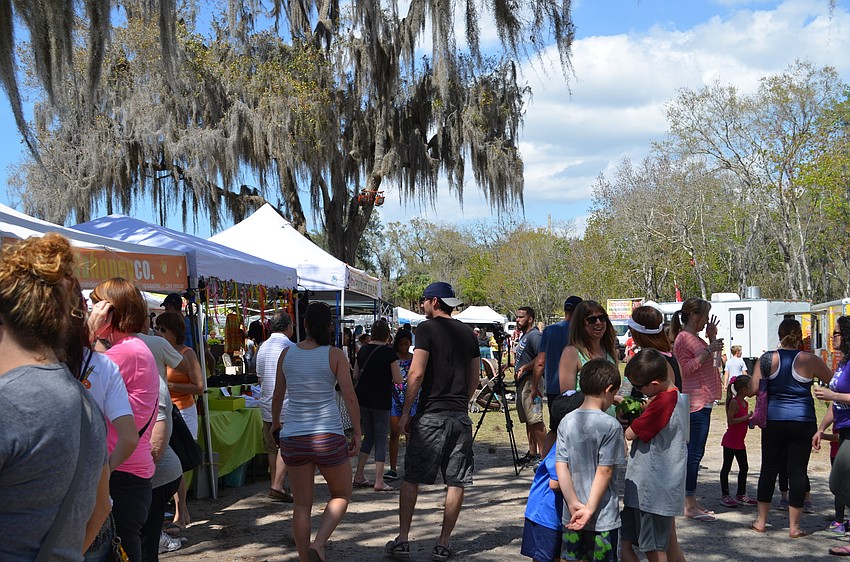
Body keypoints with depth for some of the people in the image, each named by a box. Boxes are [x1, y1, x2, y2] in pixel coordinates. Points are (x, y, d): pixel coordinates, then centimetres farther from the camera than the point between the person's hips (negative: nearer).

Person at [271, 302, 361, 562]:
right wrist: (357, 433, -3)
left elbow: (277, 395, 12)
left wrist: (275, 423, 29)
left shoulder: (287, 353, 3)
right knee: (341, 495, 15)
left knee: (302, 504, 11)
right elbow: (349, 397, -11)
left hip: (293, 437, 3)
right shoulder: (335, 355, -6)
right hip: (328, 436, -3)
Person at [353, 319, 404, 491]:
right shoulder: (389, 352, -11)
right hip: (380, 400, -5)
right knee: (381, 438, 2)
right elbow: (398, 380, -10)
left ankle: (359, 476, 15)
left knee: (369, 436, 17)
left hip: (362, 398, 6)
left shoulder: (363, 349, 6)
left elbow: (355, 376, 11)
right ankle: (379, 481, 1)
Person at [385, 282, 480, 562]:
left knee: (411, 478, 4)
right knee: (456, 482, 6)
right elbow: (474, 379, 15)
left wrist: (406, 412, -6)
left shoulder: (427, 328, -5)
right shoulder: (468, 333, 12)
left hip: (431, 415, -5)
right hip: (460, 416, 5)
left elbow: (416, 374, -12)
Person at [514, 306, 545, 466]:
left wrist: (524, 368, -24)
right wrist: (512, 364, 21)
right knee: (528, 421, 13)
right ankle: (532, 453, 18)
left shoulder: (535, 335, -12)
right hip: (522, 382, 11)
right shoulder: (524, 336, 20)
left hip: (531, 381, -11)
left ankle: (542, 454, -10)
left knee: (535, 420, -11)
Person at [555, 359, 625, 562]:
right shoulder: (611, 425, -14)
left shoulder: (567, 422, 0)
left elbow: (560, 466, -4)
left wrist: (573, 503, -6)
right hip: (603, 515, -5)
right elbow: (605, 471, -15)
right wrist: (590, 509, -12)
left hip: (572, 514, 5)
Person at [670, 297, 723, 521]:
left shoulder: (695, 338, 19)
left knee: (695, 452, 13)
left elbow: (710, 364, 28)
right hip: (695, 403, -10)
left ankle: (691, 501, 19)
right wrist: (709, 350, -20)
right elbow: (685, 368, -20)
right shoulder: (683, 338, -11)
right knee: (694, 452, -9)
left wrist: (712, 340, 19)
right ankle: (690, 507, -5)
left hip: (702, 402, 10)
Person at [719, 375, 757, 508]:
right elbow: (730, 421, -23)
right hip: (730, 441, -9)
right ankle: (725, 495, 7)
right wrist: (747, 417, -21)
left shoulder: (745, 403, 11)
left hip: (740, 442, 9)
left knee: (744, 468, 12)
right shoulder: (734, 402, -16)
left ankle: (741, 495, 21)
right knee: (727, 467, 0)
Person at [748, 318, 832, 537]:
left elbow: (752, 389, -4)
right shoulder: (810, 361, -6)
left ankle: (761, 521, 17)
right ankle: (794, 526, 7)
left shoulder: (767, 359, -4)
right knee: (797, 470, 4)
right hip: (803, 422, -1)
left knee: (769, 469, 11)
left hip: (774, 421, 1)